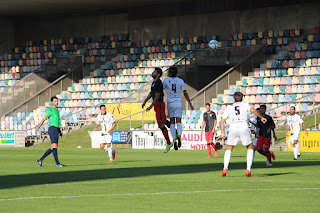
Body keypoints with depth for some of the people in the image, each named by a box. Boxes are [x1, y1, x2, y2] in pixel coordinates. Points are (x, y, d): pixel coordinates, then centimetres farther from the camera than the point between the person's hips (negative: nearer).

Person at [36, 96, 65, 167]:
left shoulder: (57, 110, 21)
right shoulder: (50, 110, -4)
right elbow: (43, 120, -4)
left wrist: (60, 131, 24)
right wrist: (38, 128, -9)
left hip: (56, 130, 9)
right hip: (52, 129, -9)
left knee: (52, 148, 7)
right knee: (54, 146, -14)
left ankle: (41, 159, 15)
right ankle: (57, 163, -16)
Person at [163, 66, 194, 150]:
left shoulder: (166, 80, 1)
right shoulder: (180, 81, 4)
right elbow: (185, 94, 4)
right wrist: (190, 104, 10)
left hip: (170, 103, 0)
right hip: (178, 103, 0)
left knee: (172, 122, 6)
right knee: (178, 122, 0)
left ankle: (174, 140, -6)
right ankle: (179, 135, -28)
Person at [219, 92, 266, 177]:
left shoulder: (229, 108, 21)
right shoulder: (245, 105, 17)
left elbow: (222, 121, 12)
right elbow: (253, 110, -2)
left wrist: (223, 133, 15)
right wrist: (261, 117, 8)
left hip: (233, 128, 1)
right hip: (244, 128, -1)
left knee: (229, 149, 17)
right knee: (250, 148, 15)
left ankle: (225, 168, -2)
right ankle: (248, 170, 1)